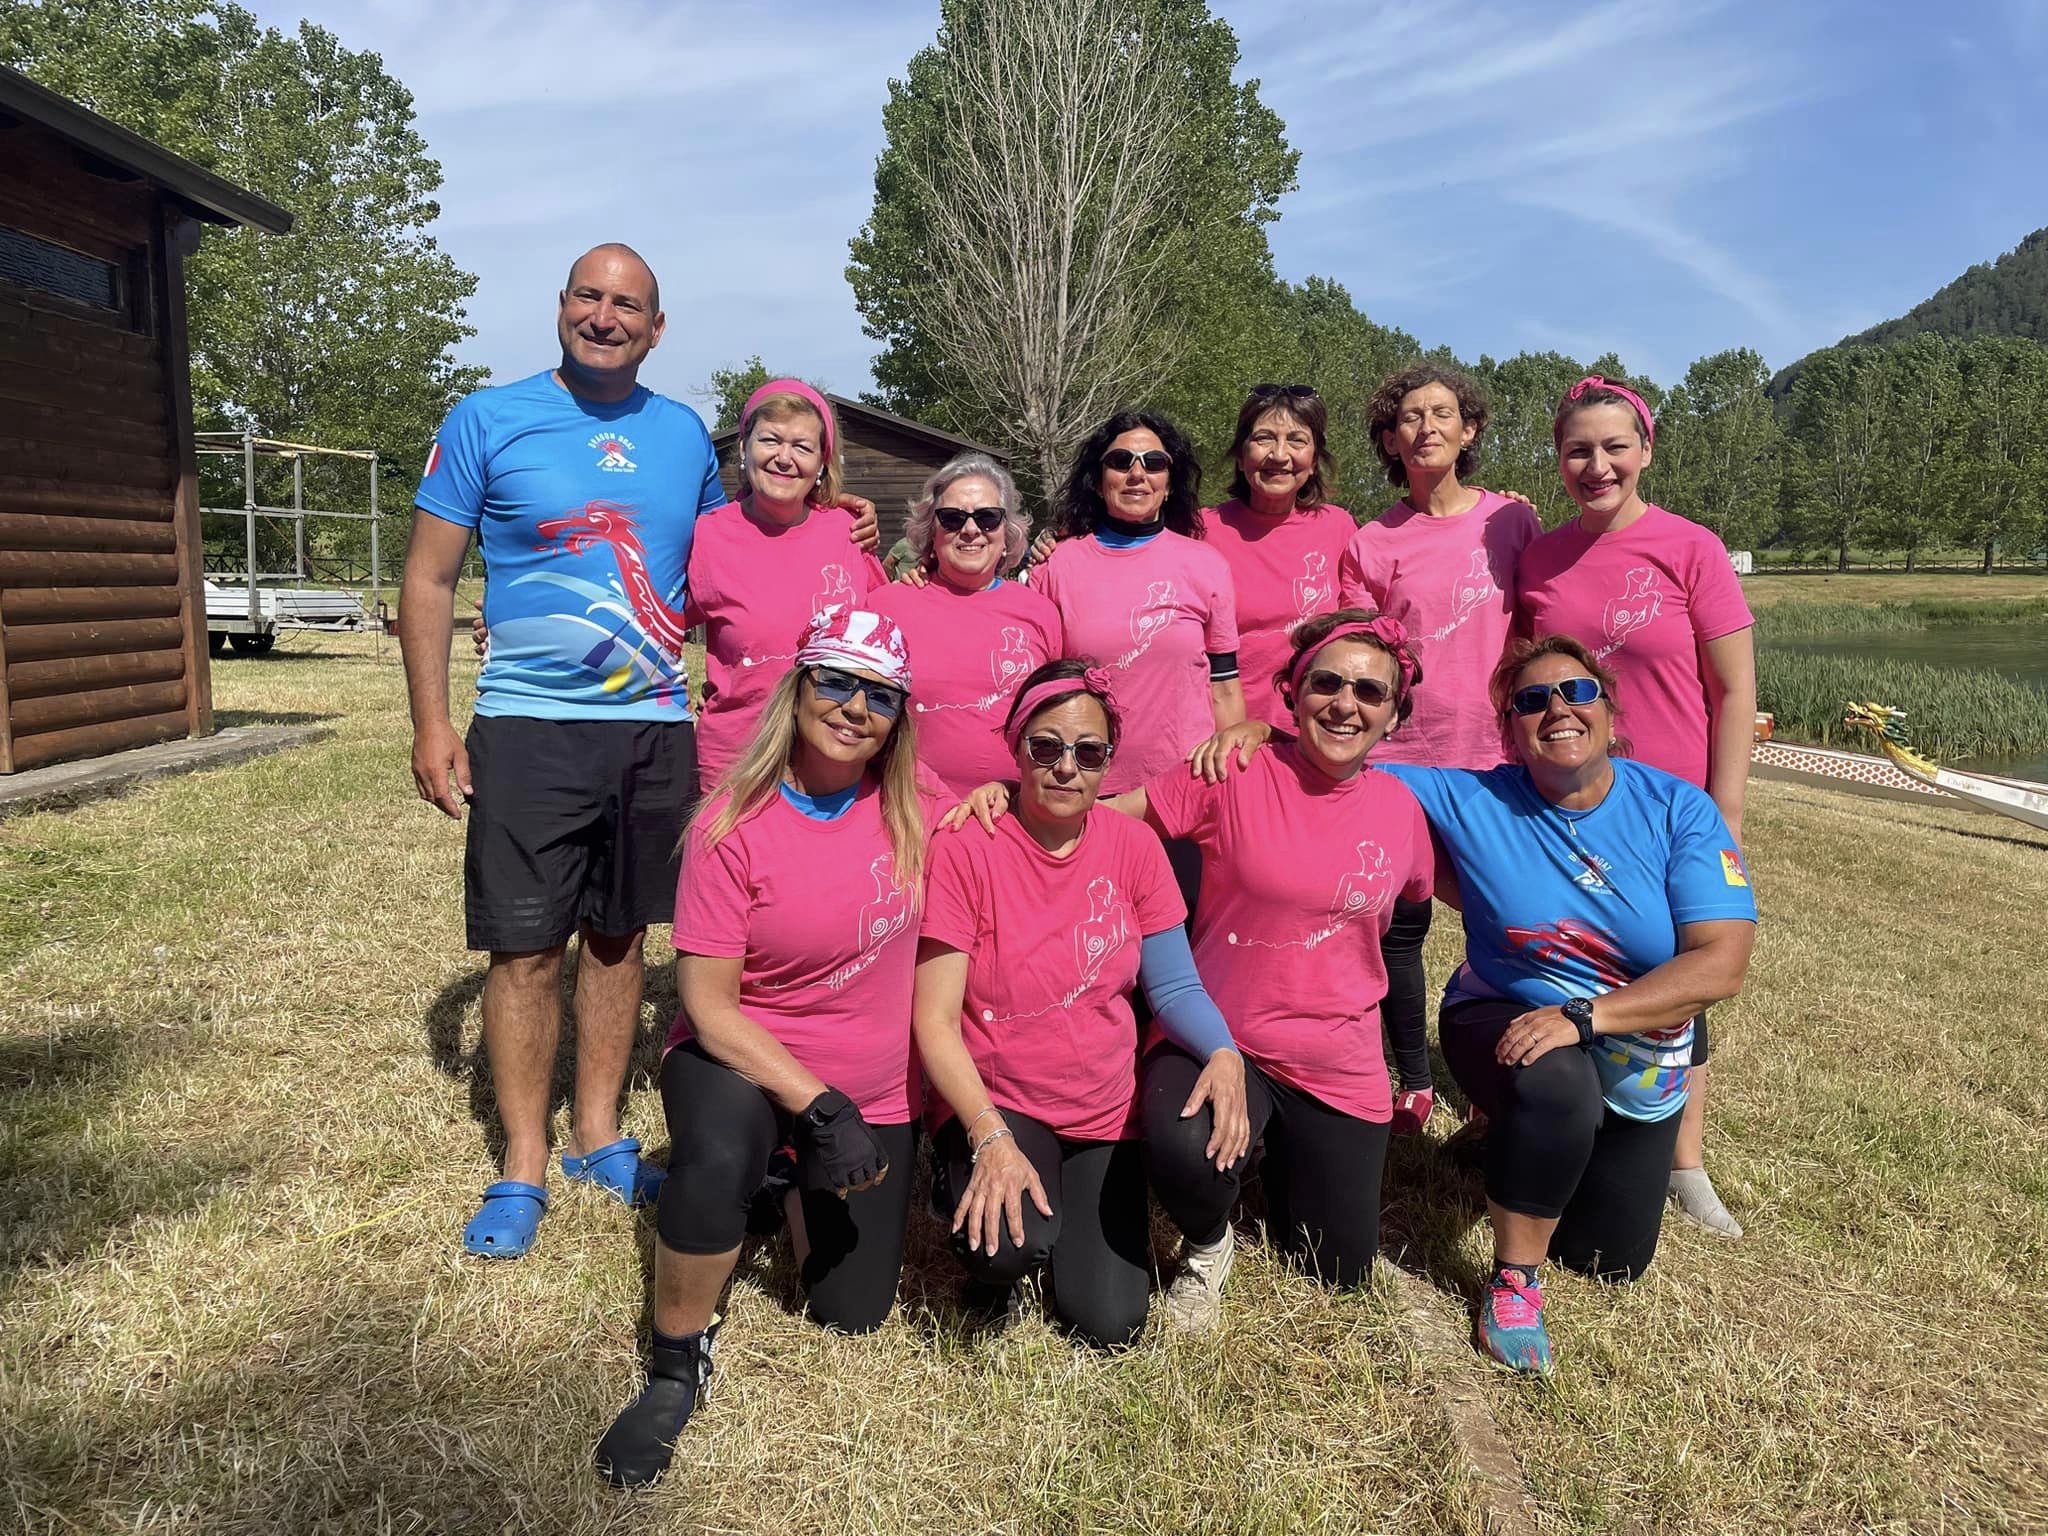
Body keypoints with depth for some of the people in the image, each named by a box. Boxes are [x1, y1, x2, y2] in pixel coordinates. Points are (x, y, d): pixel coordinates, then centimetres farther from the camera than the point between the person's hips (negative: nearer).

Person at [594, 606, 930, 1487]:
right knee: (717, 1157, -39)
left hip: (876, 1090, 4)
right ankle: (678, 1363, -11)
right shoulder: (733, 826, -20)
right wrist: (820, 1107, -27)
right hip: (743, 1060, -3)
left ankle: (807, 1182, 41)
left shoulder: (912, 805, -10)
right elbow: (707, 1004, -20)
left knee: (851, 1316, 10)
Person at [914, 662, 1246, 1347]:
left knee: (1108, 1326, -4)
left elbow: (1173, 986, -3)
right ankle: (984, 1222, 6)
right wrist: (990, 1138, -27)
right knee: (1013, 1245, -32)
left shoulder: (1133, 845, -5)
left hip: (1103, 1114, 3)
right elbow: (935, 1019, -16)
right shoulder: (966, 849, -16)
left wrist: (1223, 1052, -24)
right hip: (992, 1105, -3)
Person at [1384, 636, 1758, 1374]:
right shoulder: (1472, 802, -16)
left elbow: (1721, 962, -25)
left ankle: (1521, 1139, 43)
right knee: (1559, 1084, -39)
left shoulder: (1678, 809, -17)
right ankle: (1513, 1280, -14)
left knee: (1612, 1262, 13)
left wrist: (1581, 1017, -35)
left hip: (1639, 1067, 3)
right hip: (1507, 1021, -2)